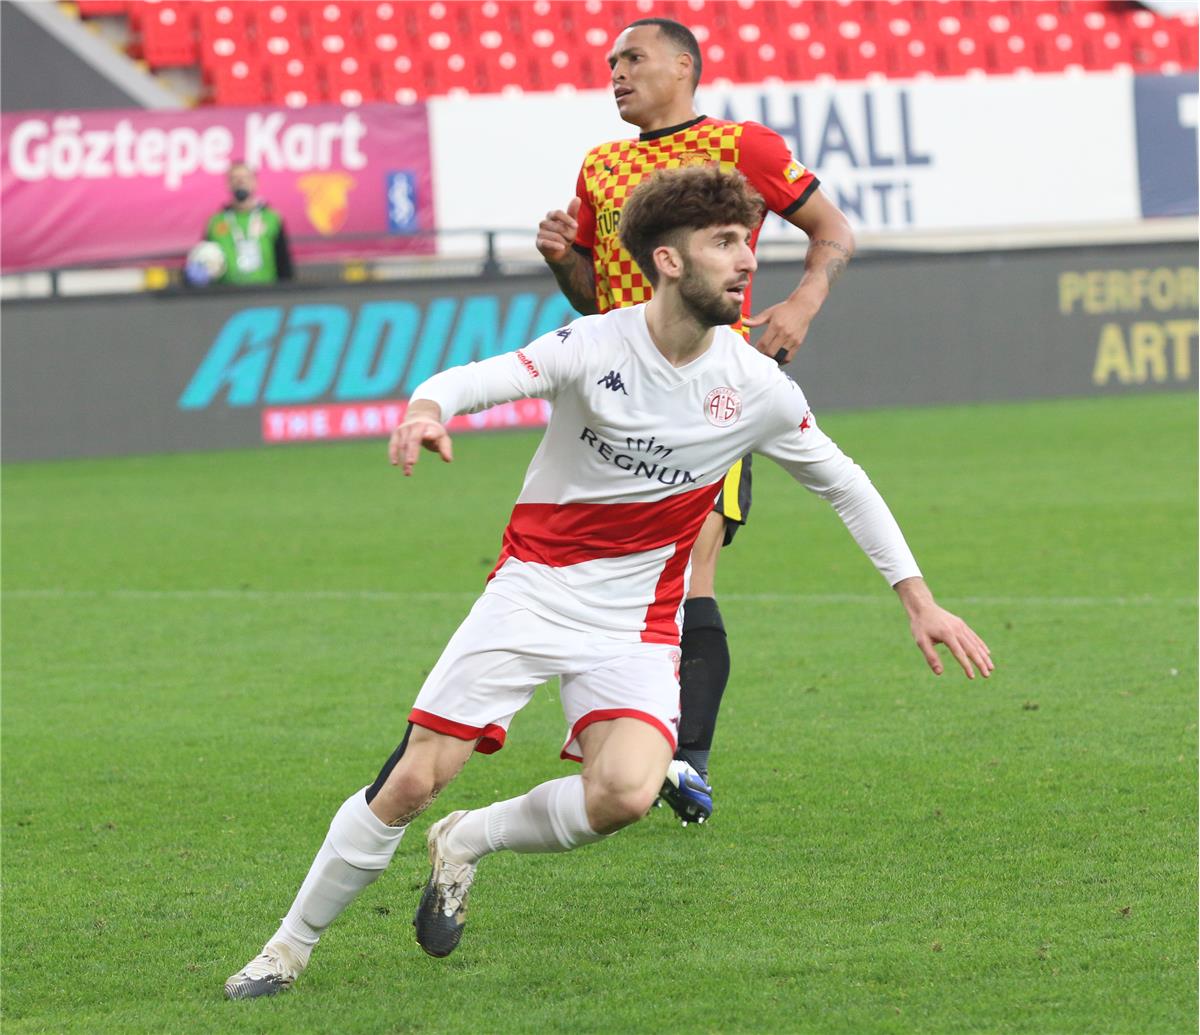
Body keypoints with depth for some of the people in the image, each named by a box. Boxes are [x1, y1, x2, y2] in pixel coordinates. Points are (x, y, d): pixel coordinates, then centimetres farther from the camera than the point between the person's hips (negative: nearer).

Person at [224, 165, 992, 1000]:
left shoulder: (757, 388, -5)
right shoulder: (596, 346, -12)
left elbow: (845, 485, 10)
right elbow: (473, 381, -23)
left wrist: (920, 600, 9)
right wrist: (426, 411, -48)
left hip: (635, 623, 2)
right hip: (532, 588, -2)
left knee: (625, 792, -25)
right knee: (412, 783, -7)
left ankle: (466, 843, 5)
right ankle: (291, 947, 14)